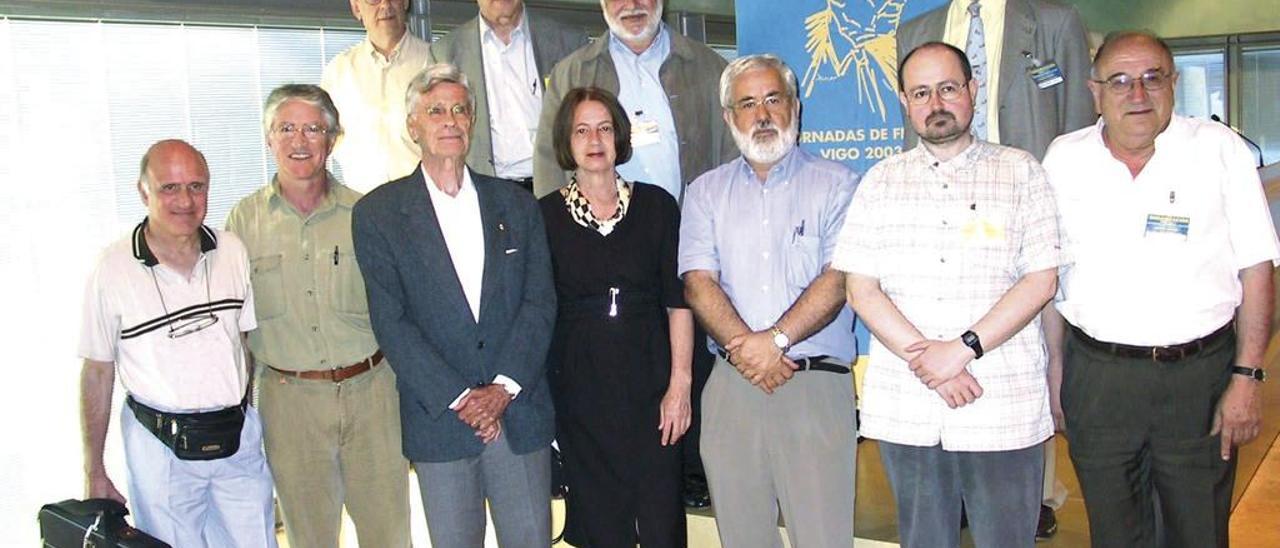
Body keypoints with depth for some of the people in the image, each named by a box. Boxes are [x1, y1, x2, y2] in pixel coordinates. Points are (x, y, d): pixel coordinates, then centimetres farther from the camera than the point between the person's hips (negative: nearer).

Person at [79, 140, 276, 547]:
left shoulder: (233, 251, 0)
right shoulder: (114, 269, -10)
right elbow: (97, 373, -2)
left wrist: (252, 420, 5)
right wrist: (94, 471, 0)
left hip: (239, 437, 3)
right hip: (160, 447, -3)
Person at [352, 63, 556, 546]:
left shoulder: (515, 204, 8)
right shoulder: (377, 213, 0)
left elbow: (540, 302, 2)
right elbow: (390, 321, -6)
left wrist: (504, 388, -10)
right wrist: (459, 398, -13)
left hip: (520, 412, 2)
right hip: (439, 420, -2)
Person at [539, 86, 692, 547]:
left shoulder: (656, 205, 3)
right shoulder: (544, 215, 2)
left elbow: (678, 301, 2)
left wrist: (680, 383, -5)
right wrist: (539, 394, -1)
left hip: (648, 377, 0)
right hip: (579, 383, 0)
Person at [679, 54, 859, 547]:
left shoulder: (835, 184, 5)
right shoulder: (706, 193, 13)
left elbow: (837, 280, -6)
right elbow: (698, 282, 2)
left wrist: (776, 340, -15)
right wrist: (745, 348, -12)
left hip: (817, 383, -2)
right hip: (731, 385, 3)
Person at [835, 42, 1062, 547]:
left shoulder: (1020, 171, 5)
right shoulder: (881, 182, 10)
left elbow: (1041, 280, -3)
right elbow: (861, 289, 2)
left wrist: (963, 348, -13)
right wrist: (923, 358, -11)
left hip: (1004, 407, -1)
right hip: (904, 410, 2)